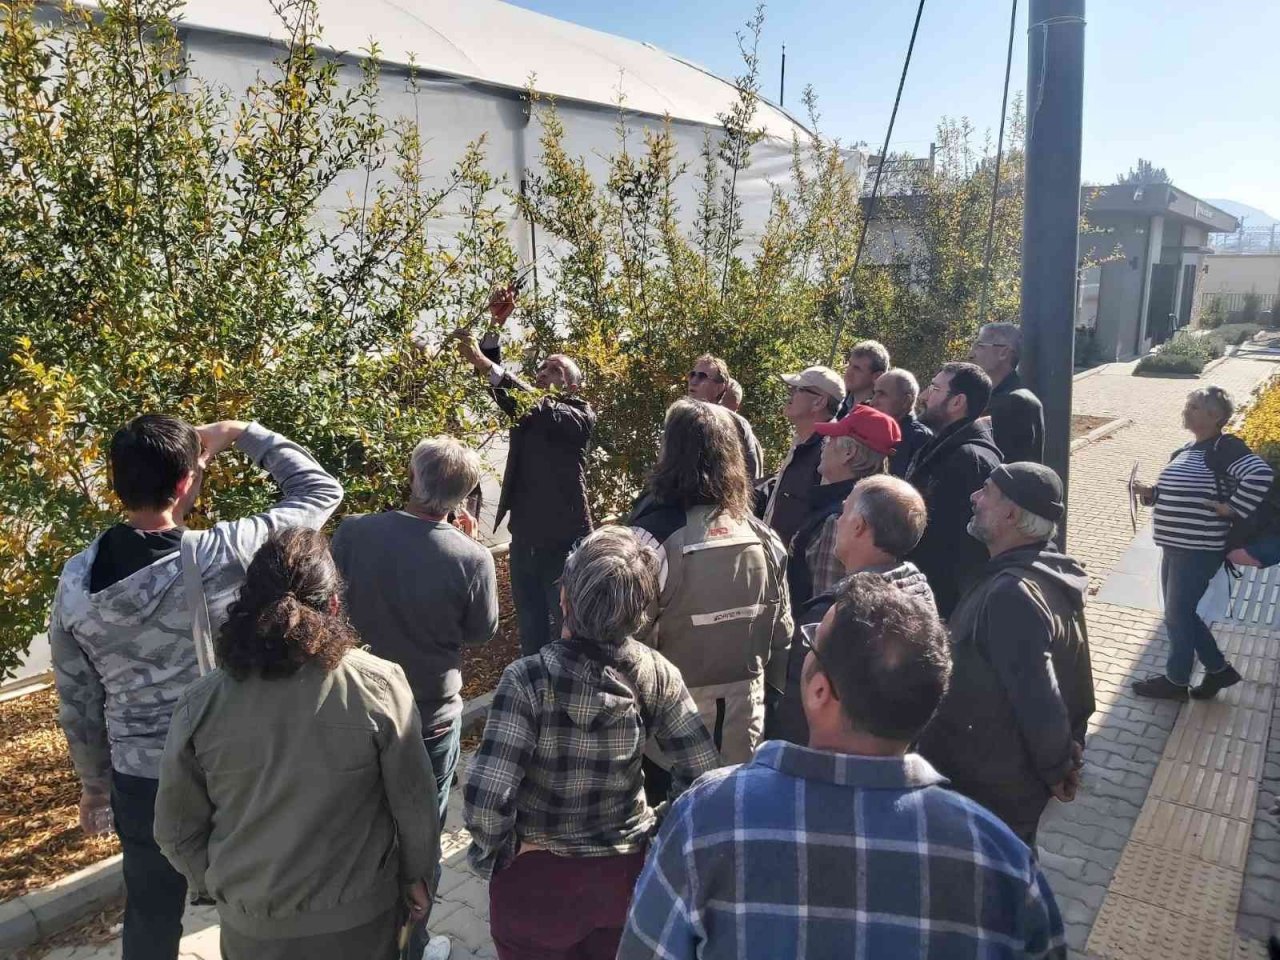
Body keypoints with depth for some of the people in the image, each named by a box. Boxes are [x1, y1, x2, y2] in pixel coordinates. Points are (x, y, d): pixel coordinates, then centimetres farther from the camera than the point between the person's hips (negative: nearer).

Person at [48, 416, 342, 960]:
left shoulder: (75, 581, -10)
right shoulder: (222, 556, -24)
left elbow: (77, 703, 2)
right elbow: (321, 490, -12)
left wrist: (93, 784, 17)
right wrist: (241, 434, -4)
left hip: (140, 780, 4)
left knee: (151, 916, 25)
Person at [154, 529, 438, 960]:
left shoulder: (200, 703, -15)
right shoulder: (379, 686, -21)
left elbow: (176, 828, -4)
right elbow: (415, 804, -12)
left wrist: (217, 885, 13)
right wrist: (418, 876, 5)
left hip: (251, 922, 2)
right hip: (358, 915, -1)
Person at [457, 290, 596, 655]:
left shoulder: (580, 416, -5)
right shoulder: (527, 409, 12)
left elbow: (542, 409, -23)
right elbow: (500, 389, -3)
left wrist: (487, 366, -32)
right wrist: (493, 326, -13)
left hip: (564, 543, -5)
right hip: (524, 540, 5)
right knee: (531, 634, 12)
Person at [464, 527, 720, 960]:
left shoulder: (528, 679, -25)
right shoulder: (657, 673, -15)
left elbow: (486, 795, -28)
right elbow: (703, 774, -13)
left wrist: (494, 856, -10)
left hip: (537, 877, -3)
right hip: (626, 873, 3)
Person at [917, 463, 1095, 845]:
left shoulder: (1011, 595, -31)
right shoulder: (1050, 576, 2)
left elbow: (1039, 703, -31)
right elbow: (1077, 687, 11)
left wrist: (1057, 770, -14)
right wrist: (1066, 758, 14)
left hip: (983, 797, -9)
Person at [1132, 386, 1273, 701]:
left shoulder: (1225, 448, -14)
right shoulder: (1186, 451, 13)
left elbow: (1261, 476, -28)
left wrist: (1232, 508, -22)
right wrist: (1151, 493, 3)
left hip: (1199, 550, -9)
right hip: (1175, 547, 9)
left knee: (1178, 616, 3)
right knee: (1182, 614, 17)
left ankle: (1176, 681, 20)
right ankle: (1218, 669, 32)